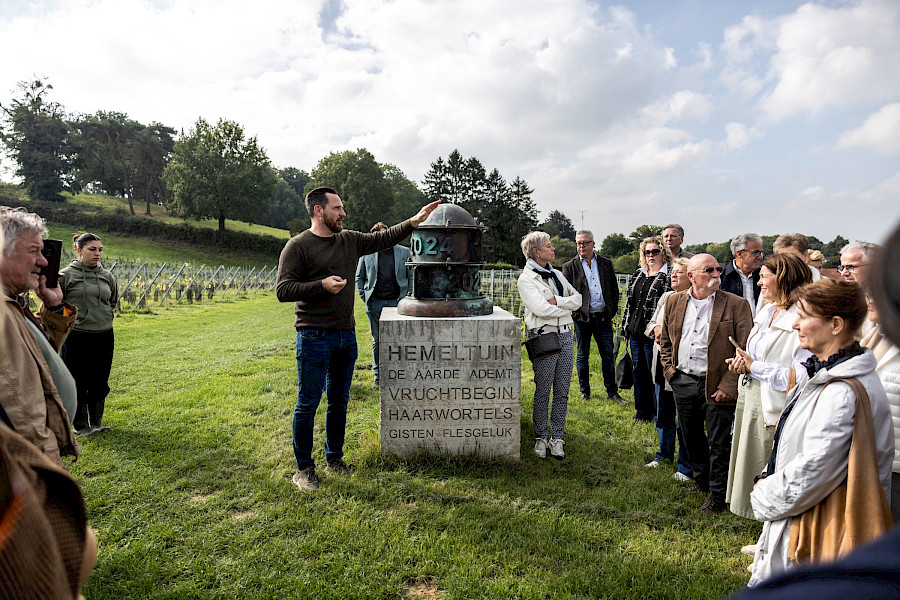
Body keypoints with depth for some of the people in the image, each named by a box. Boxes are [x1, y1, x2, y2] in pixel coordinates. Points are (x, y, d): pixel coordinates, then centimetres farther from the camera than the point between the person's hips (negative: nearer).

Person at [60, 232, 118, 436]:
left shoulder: (107, 276, 8)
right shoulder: (66, 275, -5)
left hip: (104, 336, 4)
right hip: (76, 336, -4)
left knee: (100, 382, 10)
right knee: (78, 382, 3)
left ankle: (96, 422, 24)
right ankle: (80, 425, 16)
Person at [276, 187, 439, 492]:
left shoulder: (350, 240, 11)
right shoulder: (298, 246, -7)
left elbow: (383, 239, 19)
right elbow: (282, 290, -12)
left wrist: (415, 220, 13)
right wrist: (322, 285, -20)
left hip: (346, 335, 6)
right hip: (314, 337, -6)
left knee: (339, 402, 15)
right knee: (308, 404, 2)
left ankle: (334, 458, 31)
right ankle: (304, 469, 16)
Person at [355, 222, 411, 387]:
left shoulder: (404, 252, 8)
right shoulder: (367, 254, 8)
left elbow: (412, 276, 10)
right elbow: (359, 277, 16)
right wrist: (364, 297, 6)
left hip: (397, 302, -1)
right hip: (374, 303, 1)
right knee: (377, 341, 8)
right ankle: (378, 376, 18)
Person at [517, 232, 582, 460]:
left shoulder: (557, 274, 16)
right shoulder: (526, 279, -5)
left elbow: (578, 299, 7)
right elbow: (541, 309, -17)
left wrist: (557, 301, -9)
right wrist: (567, 305, -2)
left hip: (565, 334, 6)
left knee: (562, 391, 7)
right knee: (543, 392, 1)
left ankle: (557, 438, 18)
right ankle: (540, 438, 16)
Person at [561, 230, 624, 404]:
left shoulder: (606, 263, 8)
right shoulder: (569, 267, 1)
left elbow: (614, 290, 11)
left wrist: (612, 311, 3)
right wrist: (575, 315, -8)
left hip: (603, 318, 2)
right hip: (582, 318, -2)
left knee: (608, 356, 7)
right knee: (582, 357, 7)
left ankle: (612, 392, 18)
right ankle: (585, 392, 20)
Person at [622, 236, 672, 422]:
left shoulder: (669, 276, -7)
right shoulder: (638, 275, 15)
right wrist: (626, 327, 15)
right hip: (635, 332, 7)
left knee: (654, 371, 1)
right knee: (639, 370, 13)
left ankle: (657, 414, 16)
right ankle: (642, 412, 26)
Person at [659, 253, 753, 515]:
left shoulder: (736, 305, -8)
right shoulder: (674, 301, 5)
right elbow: (665, 341, 16)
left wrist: (729, 385, -14)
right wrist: (669, 370, 6)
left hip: (715, 385, -4)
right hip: (682, 382, 4)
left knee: (719, 443, 5)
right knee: (691, 436, 19)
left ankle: (717, 495, 23)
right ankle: (702, 480, 40)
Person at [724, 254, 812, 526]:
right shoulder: (766, 312, 11)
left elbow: (800, 377, -24)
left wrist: (754, 367, -17)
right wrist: (742, 362, 2)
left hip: (775, 408, -9)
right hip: (750, 399, 9)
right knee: (754, 472, 18)